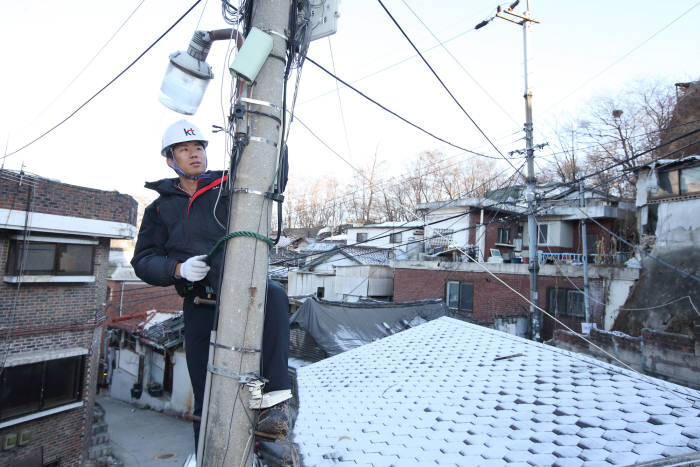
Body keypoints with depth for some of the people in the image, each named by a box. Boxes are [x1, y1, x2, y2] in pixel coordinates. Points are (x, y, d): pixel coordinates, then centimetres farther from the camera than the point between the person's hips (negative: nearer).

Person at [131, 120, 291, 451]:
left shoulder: (228, 188, 11)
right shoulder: (160, 208, 15)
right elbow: (143, 261, 9)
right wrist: (177, 268, -11)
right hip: (200, 303, 2)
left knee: (273, 296, -39)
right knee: (206, 395, 7)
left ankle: (274, 399, -34)